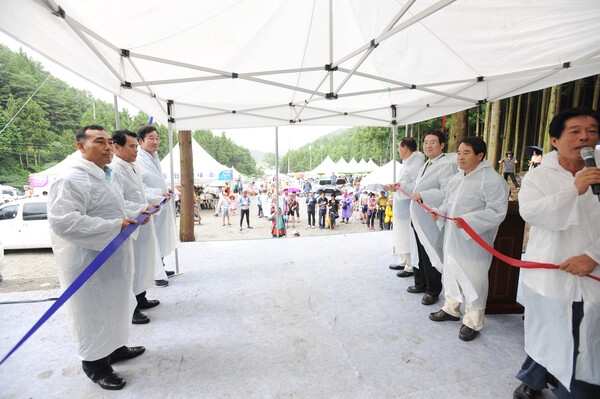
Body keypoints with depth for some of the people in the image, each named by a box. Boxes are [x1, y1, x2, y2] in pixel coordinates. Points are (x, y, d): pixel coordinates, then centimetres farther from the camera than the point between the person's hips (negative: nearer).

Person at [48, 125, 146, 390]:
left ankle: (114, 348, 41)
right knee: (94, 313, 8)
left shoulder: (102, 177, 12)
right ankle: (95, 364, 27)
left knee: (113, 307, 22)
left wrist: (129, 219, 10)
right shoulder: (72, 180, -21)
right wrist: (115, 227, -28)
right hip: (90, 262, -9)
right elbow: (62, 221, -30)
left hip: (111, 259, 10)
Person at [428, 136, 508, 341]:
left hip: (474, 243, -7)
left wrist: (468, 221, -30)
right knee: (451, 274, 20)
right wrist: (440, 212, -1)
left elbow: (497, 212, -20)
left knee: (473, 281, 6)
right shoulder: (455, 178, 9)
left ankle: (473, 322, 26)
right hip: (452, 239, 8)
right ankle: (451, 309, 40)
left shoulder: (492, 179, -16)